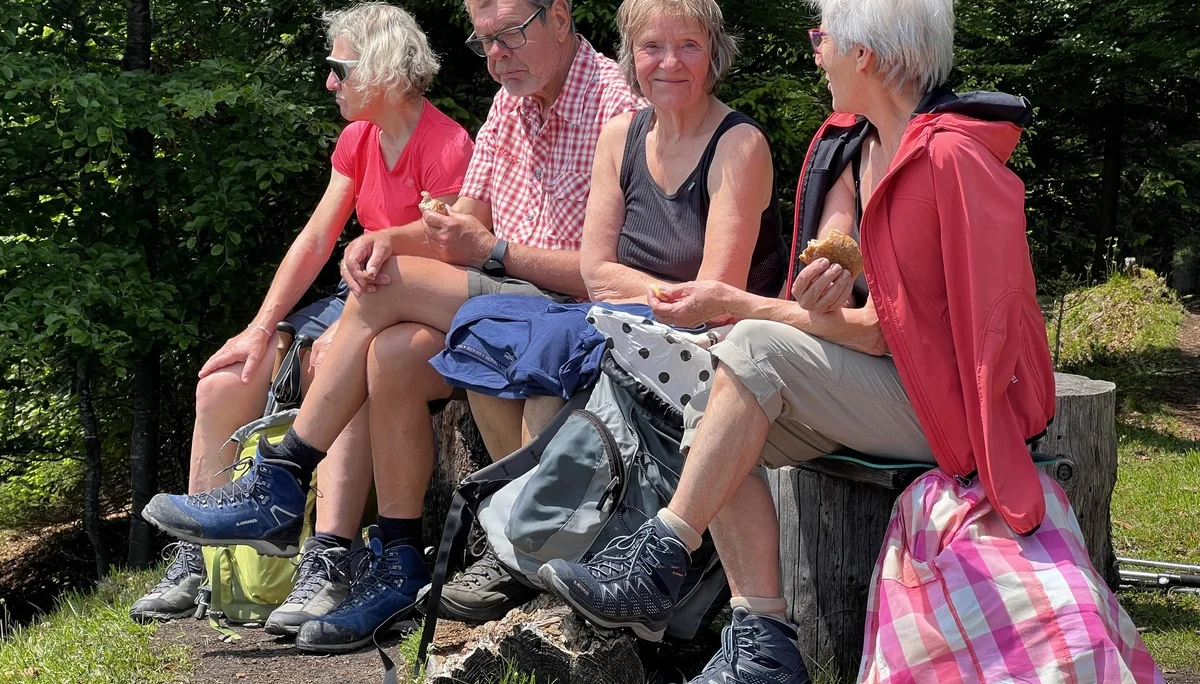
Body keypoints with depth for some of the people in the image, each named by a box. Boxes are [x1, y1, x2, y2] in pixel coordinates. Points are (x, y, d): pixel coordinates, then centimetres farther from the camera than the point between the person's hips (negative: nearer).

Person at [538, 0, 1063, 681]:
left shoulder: (946, 157, -18)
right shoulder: (855, 144, 9)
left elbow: (883, 331, -19)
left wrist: (738, 305, -20)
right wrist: (819, 310, -26)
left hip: (950, 396, -8)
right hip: (884, 385, 8)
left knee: (758, 349, -24)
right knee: (711, 415, -11)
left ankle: (657, 562, -18)